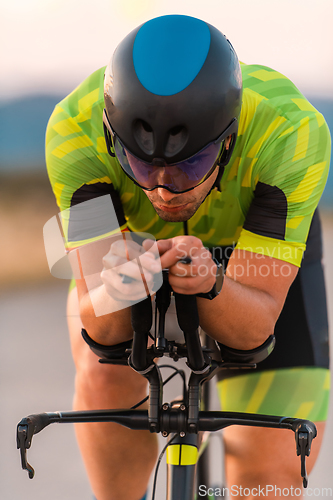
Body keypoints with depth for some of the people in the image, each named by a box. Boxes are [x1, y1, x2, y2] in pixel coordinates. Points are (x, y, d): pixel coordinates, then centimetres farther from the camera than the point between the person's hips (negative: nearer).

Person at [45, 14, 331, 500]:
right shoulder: (76, 129, -38)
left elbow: (254, 326, -39)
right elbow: (100, 329, -37)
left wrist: (209, 285, -60)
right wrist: (111, 294, -60)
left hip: (253, 260, 0)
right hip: (133, 246, 1)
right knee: (106, 377, -29)